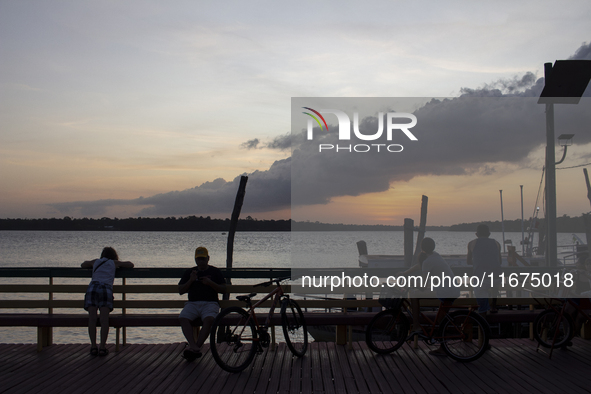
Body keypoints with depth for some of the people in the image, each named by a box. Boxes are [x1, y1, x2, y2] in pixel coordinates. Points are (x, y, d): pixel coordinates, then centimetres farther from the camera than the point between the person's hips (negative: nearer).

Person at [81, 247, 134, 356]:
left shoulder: (96, 262, 32)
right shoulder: (113, 263, 27)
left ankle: (93, 346, -16)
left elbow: (83, 265, 50)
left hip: (93, 286, 2)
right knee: (104, 319, -11)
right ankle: (102, 347, -20)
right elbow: (130, 265, 36)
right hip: (106, 288, -2)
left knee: (92, 318, -7)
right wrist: (119, 265, 51)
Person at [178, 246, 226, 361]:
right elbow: (180, 291, 15)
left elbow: (223, 289, 9)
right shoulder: (189, 272, 22)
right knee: (183, 318, -31)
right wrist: (190, 281, -1)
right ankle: (193, 346, -40)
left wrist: (210, 283, -6)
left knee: (209, 319, -36)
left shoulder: (215, 272, 17)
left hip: (210, 303, -2)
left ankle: (197, 347, -36)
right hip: (192, 303, 2)